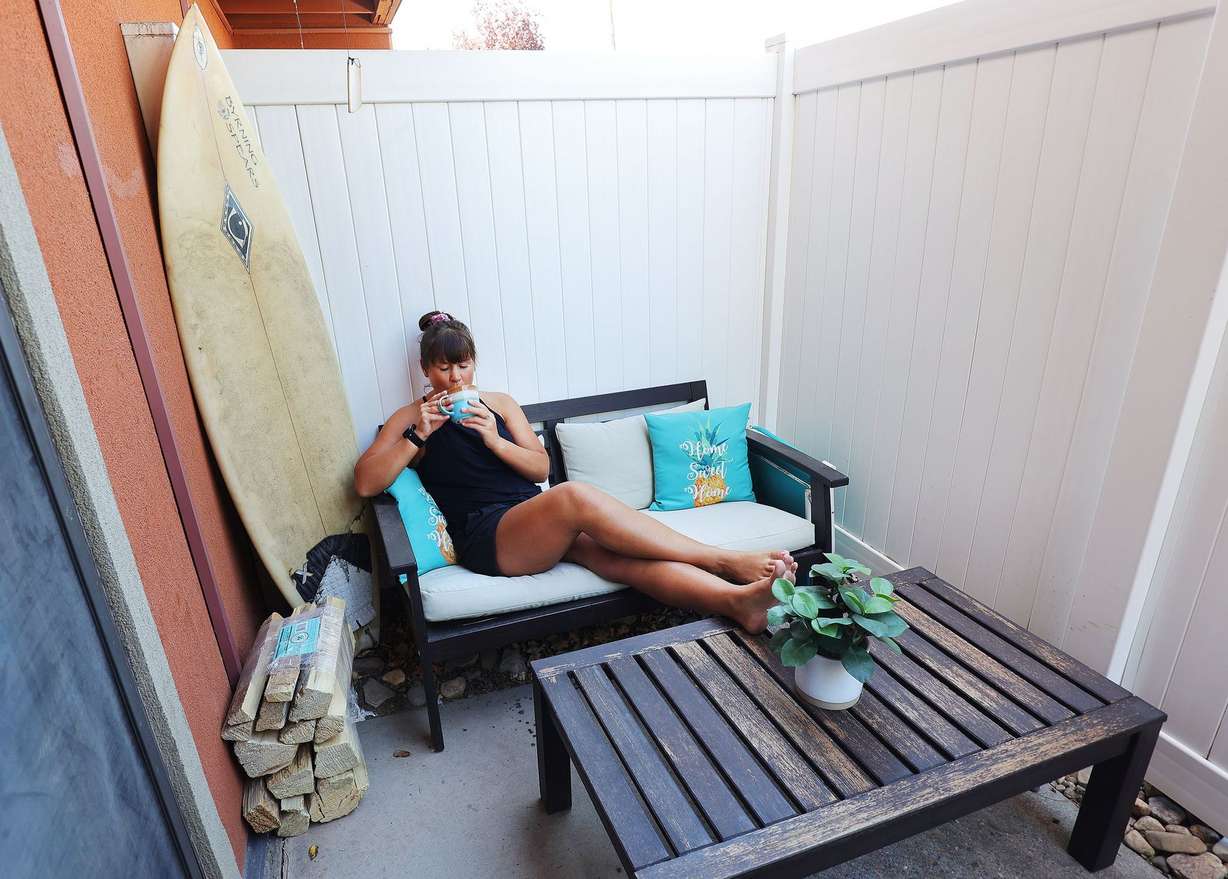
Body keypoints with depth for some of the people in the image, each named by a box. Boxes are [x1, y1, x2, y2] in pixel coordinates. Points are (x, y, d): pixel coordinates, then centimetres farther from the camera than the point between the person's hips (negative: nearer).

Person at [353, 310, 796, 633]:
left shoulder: (498, 403, 20)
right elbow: (365, 483, 0)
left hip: (536, 513, 5)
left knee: (609, 550, -29)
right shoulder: (411, 418, 12)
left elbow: (541, 468, 12)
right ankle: (724, 561, -32)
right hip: (486, 536, -4)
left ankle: (739, 599, -46)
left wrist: (494, 440, -6)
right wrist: (418, 435, -11)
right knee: (576, 495, -34)